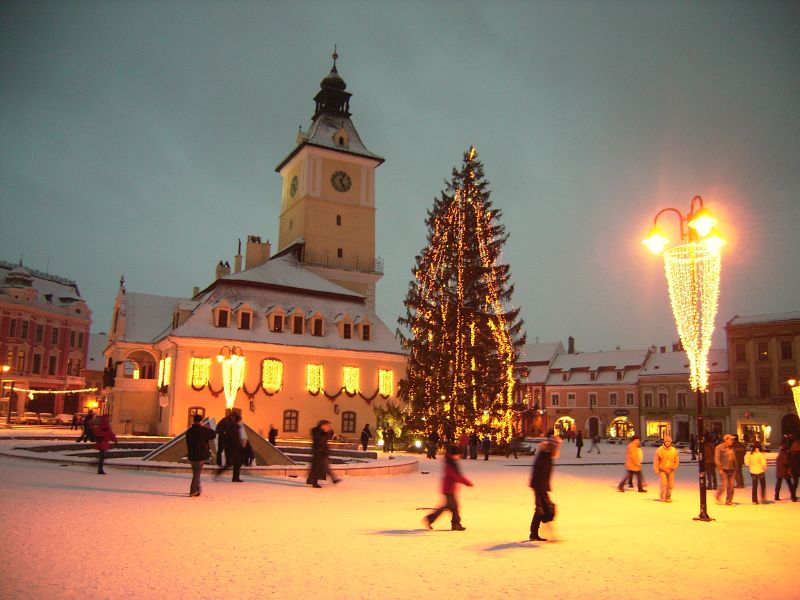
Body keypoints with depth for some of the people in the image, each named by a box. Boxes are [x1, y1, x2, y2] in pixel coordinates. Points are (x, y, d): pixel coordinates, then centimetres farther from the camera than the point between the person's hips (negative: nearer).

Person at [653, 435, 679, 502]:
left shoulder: (674, 450, 1)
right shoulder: (659, 450, -6)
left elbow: (677, 461, 8)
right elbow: (656, 461, -2)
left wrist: (672, 468, -4)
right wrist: (656, 470, -6)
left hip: (671, 471, 3)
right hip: (662, 470, -3)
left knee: (670, 485, 4)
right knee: (663, 483, -14)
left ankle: (668, 497, 19)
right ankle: (662, 497, -2)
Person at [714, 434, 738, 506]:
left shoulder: (732, 448, 11)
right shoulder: (719, 447, -9)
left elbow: (734, 458, 19)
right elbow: (717, 459, -12)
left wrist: (735, 468, 14)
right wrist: (719, 469, -17)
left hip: (732, 470, 6)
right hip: (724, 470, -6)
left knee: (731, 486, 5)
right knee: (724, 485, -8)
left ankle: (729, 501, 15)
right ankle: (718, 497, 17)